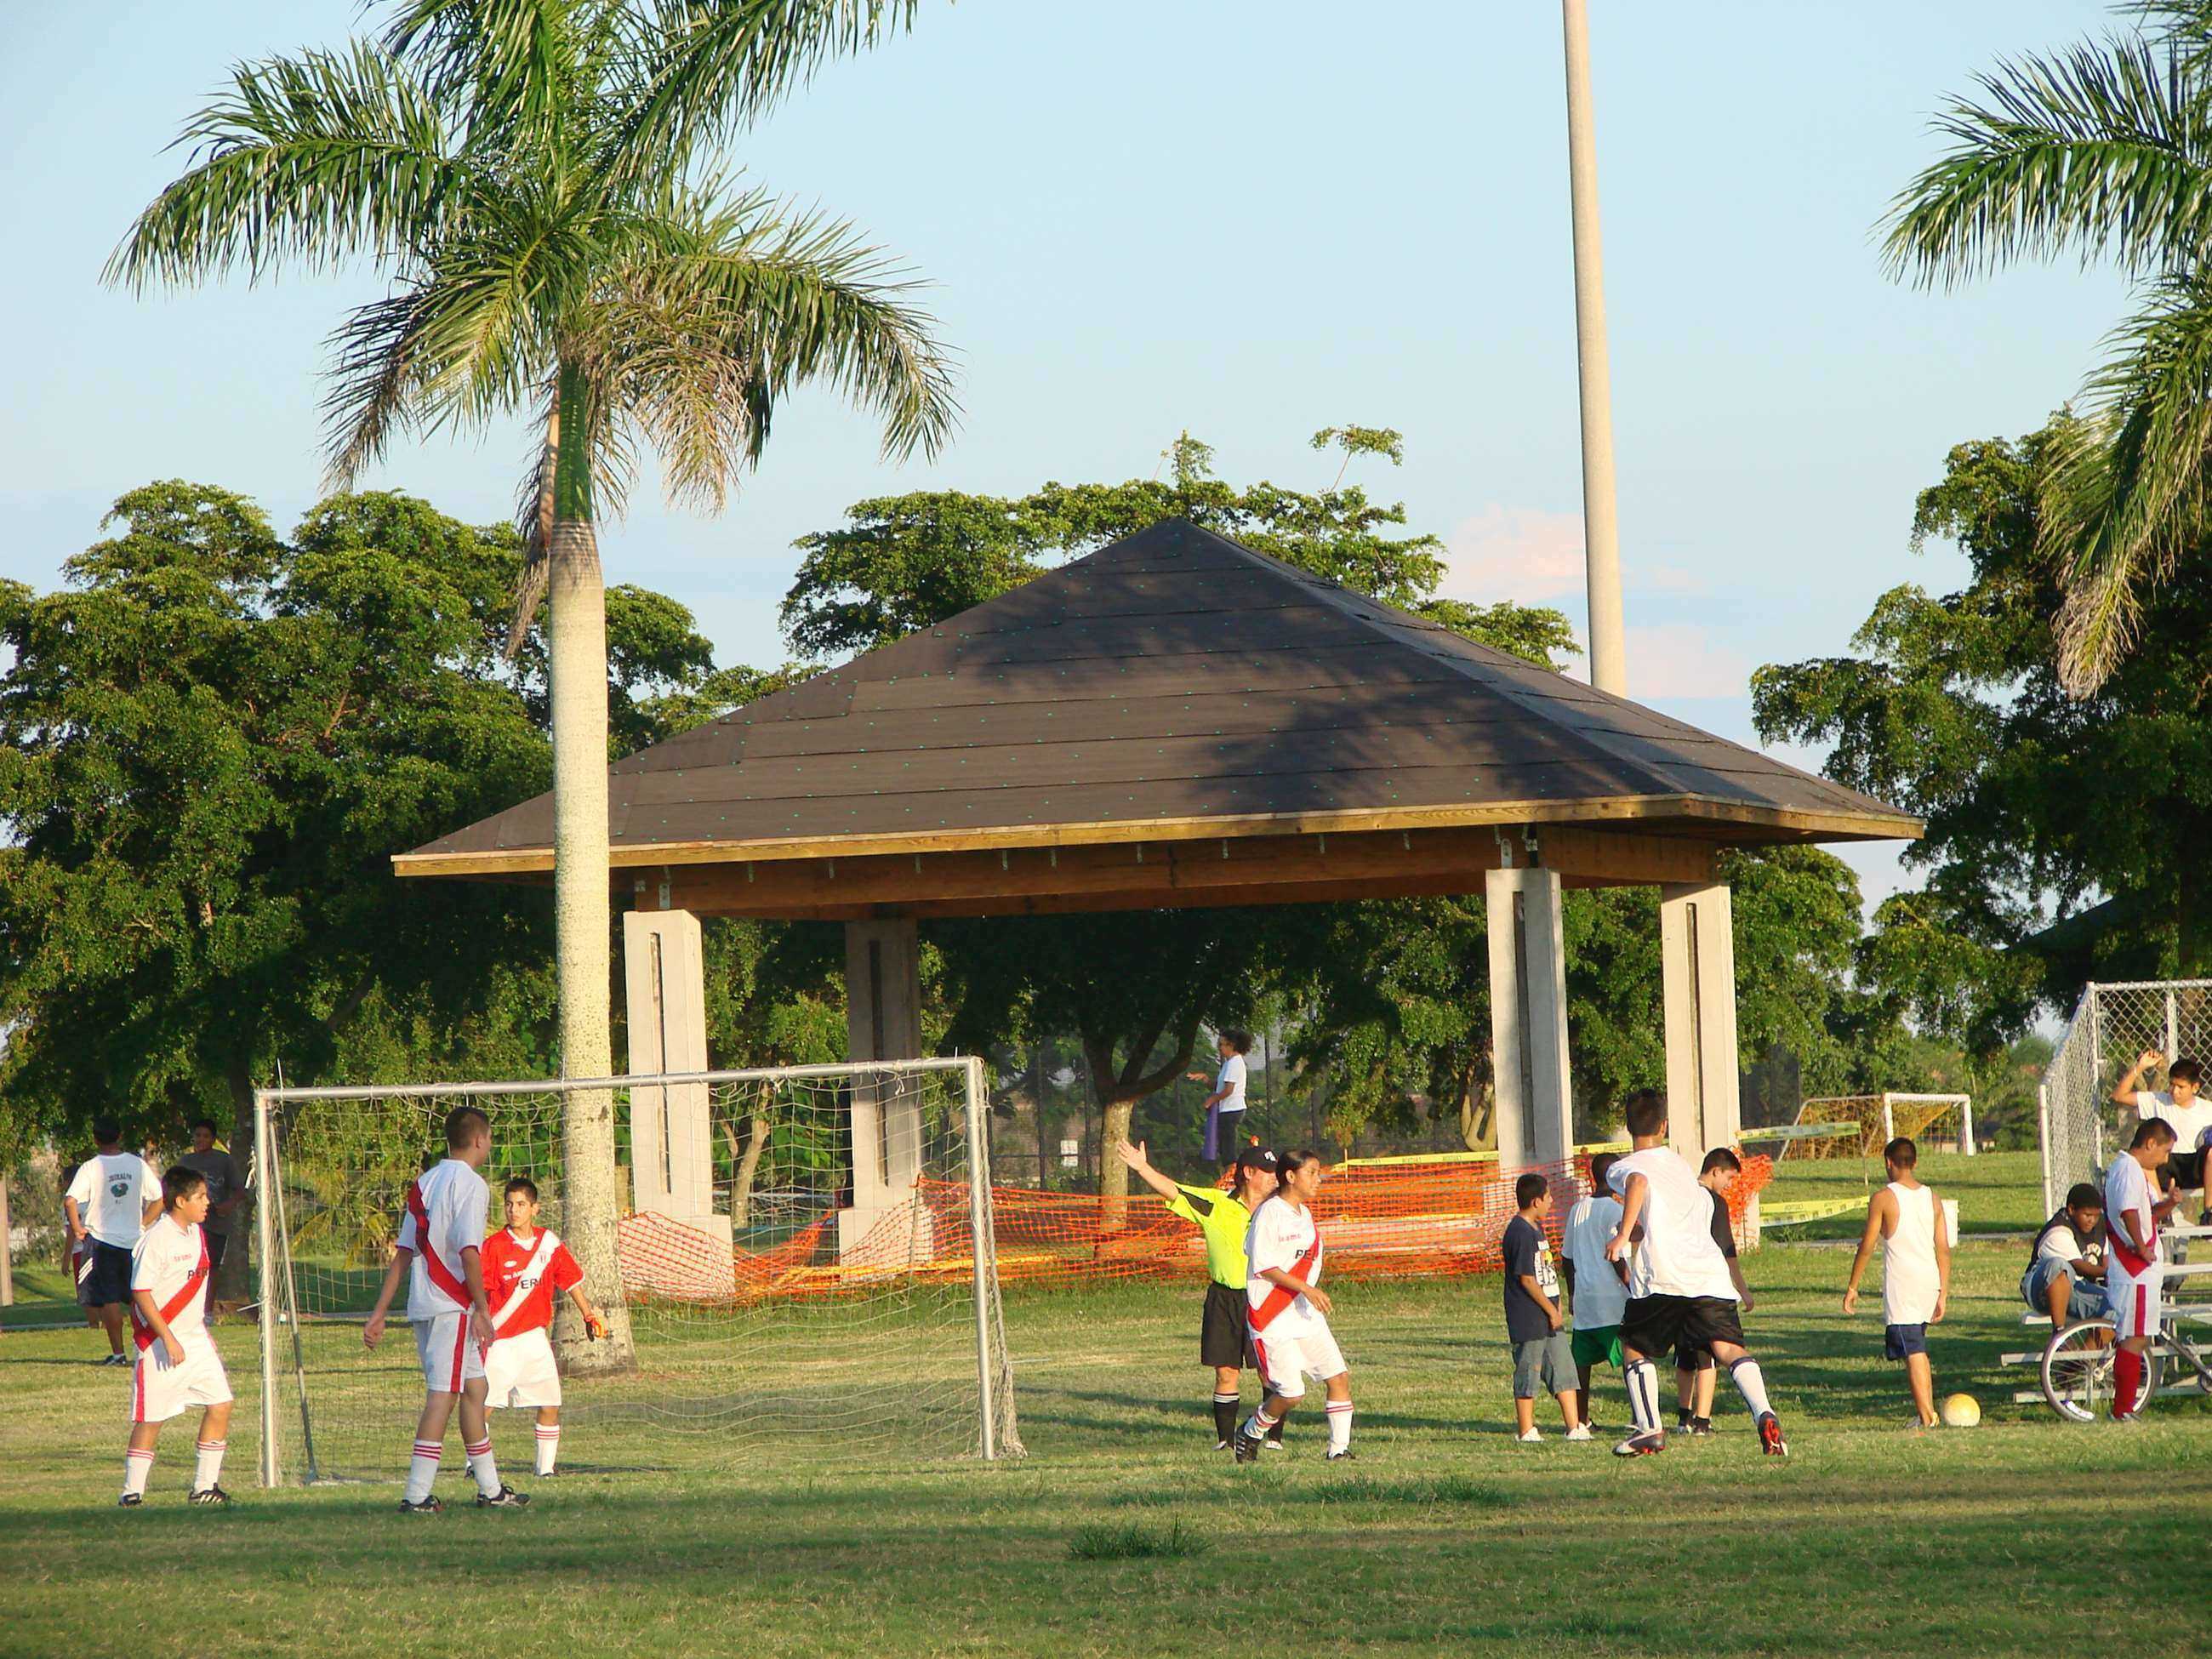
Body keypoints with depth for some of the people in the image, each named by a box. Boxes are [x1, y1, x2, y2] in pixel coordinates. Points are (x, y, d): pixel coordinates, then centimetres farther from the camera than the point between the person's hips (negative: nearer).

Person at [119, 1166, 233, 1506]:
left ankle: (204, 1487, 11)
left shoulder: (197, 1232, 10)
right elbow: (141, 1293, -18)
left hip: (195, 1338, 8)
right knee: (151, 1418, -3)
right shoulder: (156, 1239, -16)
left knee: (220, 1405, 2)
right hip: (161, 1342, -8)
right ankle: (132, 1493, 6)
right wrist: (169, 1340, -21)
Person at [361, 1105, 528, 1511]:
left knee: (474, 1388, 17)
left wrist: (380, 1313, 15)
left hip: (423, 1306, 9)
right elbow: (468, 1250, -18)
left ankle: (490, 1488, 24)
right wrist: (482, 1310, -15)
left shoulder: (423, 1184, 16)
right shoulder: (470, 1184, -9)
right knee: (443, 1395, -9)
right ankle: (417, 1495, -14)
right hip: (453, 1305, -9)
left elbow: (404, 1253, 15)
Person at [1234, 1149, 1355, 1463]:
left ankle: (1339, 1449, 3)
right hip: (1272, 1318, -8)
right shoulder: (1269, 1213, -13)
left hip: (1306, 1314, 8)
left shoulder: (1305, 1213, 13)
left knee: (1339, 1377, -3)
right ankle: (1250, 1434, 15)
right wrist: (1306, 1289, -22)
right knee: (1292, 1393, -11)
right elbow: (1264, 1266, -17)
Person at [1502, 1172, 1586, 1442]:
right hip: (1528, 1318, -10)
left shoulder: (1536, 1229, 15)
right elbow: (1527, 1279, -19)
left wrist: (1557, 1305, 14)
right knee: (1528, 1374, -1)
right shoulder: (1520, 1233, -17)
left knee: (1564, 1369, 9)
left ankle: (1574, 1427, 12)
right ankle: (1525, 1431, 6)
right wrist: (1552, 1311, -14)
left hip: (1549, 1318, 10)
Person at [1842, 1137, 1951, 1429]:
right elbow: (1944, 1249, 8)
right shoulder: (1932, 1198, 9)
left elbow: (1866, 1247, -4)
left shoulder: (1883, 1199, -5)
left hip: (1901, 1282, -5)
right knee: (1918, 1348, 20)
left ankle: (1927, 1418, -12)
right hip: (1930, 1282, 5)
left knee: (1914, 1353, -7)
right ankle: (1928, 1410, 19)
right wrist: (1943, 1294, 13)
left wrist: (1852, 1287, 6)